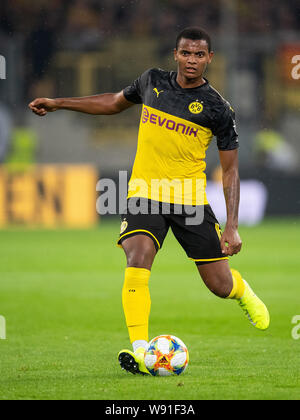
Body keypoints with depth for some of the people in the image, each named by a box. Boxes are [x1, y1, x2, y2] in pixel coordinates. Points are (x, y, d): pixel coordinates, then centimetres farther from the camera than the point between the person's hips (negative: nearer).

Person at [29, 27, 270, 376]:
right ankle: (139, 350, -29)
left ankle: (243, 292, 42)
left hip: (190, 201, -1)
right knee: (137, 260, -26)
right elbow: (115, 102, 24)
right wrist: (59, 103, 23)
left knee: (220, 285, 4)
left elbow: (230, 169, -1)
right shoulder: (152, 82, 4)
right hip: (144, 195, 1)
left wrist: (232, 227, -8)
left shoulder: (217, 108, -5)